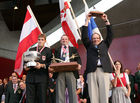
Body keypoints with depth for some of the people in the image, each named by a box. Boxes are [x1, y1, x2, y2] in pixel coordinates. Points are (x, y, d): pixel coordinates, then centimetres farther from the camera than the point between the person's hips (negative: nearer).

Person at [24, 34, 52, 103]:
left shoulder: (48, 50, 9)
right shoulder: (31, 50, 20)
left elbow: (50, 63, 1)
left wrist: (42, 65, -15)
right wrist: (25, 66, -1)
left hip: (42, 77, -3)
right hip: (30, 77, 3)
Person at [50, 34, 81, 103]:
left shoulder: (73, 49, 23)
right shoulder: (57, 50, 23)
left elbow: (78, 58, 12)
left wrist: (79, 64, -10)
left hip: (71, 71, 0)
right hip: (59, 72, 1)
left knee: (72, 91, -6)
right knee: (60, 92, -3)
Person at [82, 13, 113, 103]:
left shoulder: (105, 44, 24)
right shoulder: (89, 45, 22)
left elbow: (110, 34, 18)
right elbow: (84, 36, 13)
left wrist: (106, 20, 14)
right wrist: (87, 20, 12)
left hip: (104, 70, 0)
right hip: (92, 70, 0)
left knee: (104, 93, -7)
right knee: (93, 93, -7)